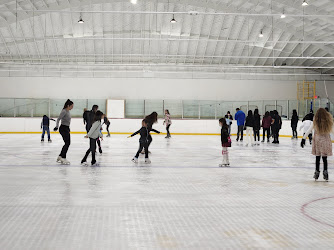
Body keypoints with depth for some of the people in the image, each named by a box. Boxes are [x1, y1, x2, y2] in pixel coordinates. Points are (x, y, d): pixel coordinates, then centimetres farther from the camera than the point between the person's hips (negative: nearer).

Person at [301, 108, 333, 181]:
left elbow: (309, 131, -5)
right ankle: (325, 172, 7)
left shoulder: (315, 122, -7)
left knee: (317, 158, 9)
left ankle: (317, 172, 14)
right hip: (326, 141, 1)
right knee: (325, 158, 7)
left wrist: (303, 139, 0)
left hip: (318, 141, -1)